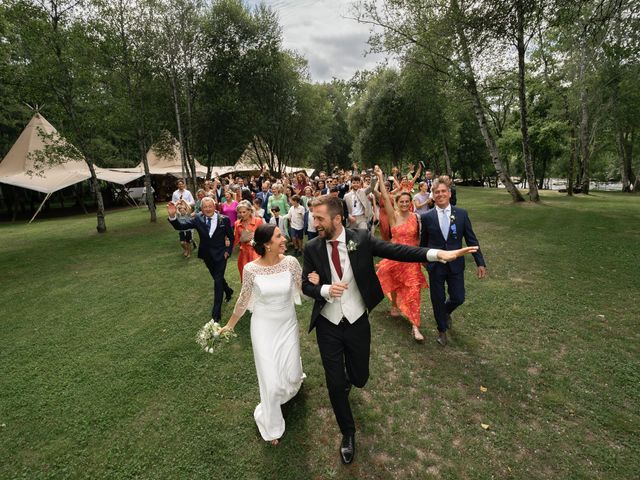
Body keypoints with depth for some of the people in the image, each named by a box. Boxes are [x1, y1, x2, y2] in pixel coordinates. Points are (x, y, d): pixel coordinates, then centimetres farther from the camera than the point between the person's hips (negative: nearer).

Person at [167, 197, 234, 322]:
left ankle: (216, 312, 5)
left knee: (218, 280, -4)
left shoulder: (224, 219, -13)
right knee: (217, 277, 22)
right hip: (207, 255, 4)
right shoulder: (198, 219, -9)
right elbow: (180, 226, -19)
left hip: (220, 255, -3)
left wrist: (228, 251, -7)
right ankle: (228, 291, 52)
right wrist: (172, 216, -37)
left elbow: (231, 237, -2)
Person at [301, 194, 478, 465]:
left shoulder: (360, 238, -12)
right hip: (328, 325, 0)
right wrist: (325, 290, -26)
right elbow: (306, 285, -4)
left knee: (359, 377, 16)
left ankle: (346, 378, 56)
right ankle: (348, 433, 35)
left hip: (357, 322, 0)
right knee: (335, 383, 8)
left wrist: (437, 254, -26)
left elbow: (396, 251, -16)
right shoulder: (312, 248, -9)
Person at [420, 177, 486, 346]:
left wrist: (480, 263, -2)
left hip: (456, 265, 1)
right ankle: (442, 329, 34)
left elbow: (471, 240, 0)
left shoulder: (462, 214, -4)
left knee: (458, 298, 7)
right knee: (438, 300, 9)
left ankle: (446, 311, 43)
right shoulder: (427, 217, -6)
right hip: (435, 266, -1)